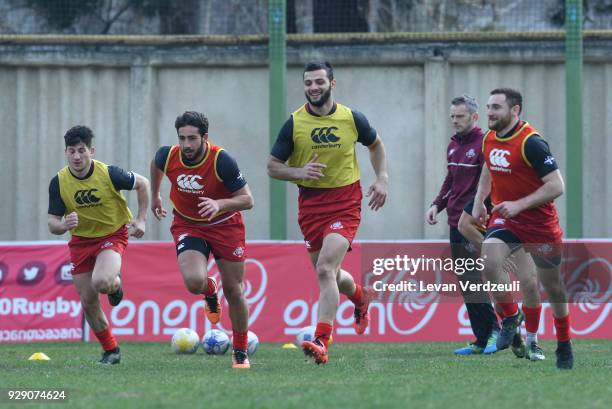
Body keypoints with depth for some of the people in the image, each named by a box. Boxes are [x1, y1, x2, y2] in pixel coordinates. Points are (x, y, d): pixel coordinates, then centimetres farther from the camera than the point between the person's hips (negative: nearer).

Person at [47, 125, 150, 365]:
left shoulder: (109, 174, -20)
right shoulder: (58, 182, -13)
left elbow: (142, 184, -2)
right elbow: (52, 225, -10)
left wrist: (141, 220, -7)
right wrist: (64, 225, -34)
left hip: (113, 235, -3)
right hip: (80, 240, 3)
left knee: (101, 282, -31)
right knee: (88, 302, 1)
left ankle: (116, 283, 8)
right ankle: (111, 351, 19)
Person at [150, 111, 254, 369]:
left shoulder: (222, 161, -26)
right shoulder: (168, 156, -16)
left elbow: (247, 199, -21)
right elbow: (156, 165, 11)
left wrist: (220, 204, -39)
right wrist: (155, 197, 23)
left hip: (225, 225, -1)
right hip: (187, 225, 1)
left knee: (233, 291, 3)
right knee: (194, 282, -23)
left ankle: (240, 352, 23)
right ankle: (210, 293, 17)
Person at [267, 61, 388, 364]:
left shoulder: (351, 118, -2)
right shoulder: (294, 123, -3)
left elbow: (375, 145, 18)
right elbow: (272, 167, 1)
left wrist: (382, 179, 5)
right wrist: (299, 172, -18)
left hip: (345, 202, -3)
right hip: (310, 203, 3)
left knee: (325, 270, -20)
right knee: (330, 274, 13)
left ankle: (321, 342, -24)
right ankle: (361, 297, 49)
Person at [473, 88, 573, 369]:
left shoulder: (531, 142, -20)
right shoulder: (489, 140, 1)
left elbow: (556, 186, -23)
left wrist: (519, 205, -28)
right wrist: (479, 203, 12)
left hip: (540, 224, -5)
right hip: (504, 219, 5)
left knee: (553, 287, 8)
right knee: (488, 262, -25)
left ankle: (564, 347, 27)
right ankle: (511, 317, -5)